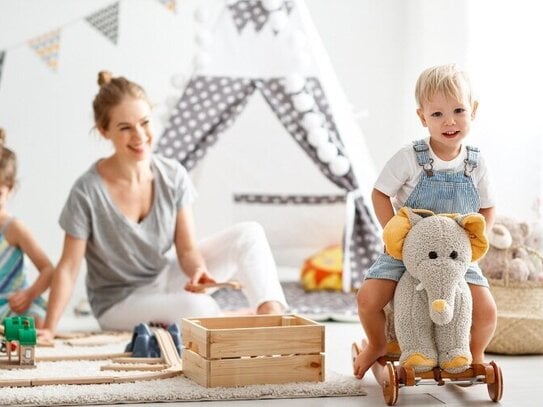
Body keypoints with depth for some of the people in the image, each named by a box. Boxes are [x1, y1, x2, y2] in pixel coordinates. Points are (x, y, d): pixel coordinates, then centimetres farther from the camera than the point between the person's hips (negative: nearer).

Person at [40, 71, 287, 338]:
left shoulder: (173, 176, -10)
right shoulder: (88, 191, -22)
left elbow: (187, 248, -9)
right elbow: (68, 268, -16)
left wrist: (197, 270, -32)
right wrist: (48, 329, -22)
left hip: (167, 276, 5)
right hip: (120, 302, -5)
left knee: (248, 233, -13)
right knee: (199, 306, -34)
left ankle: (273, 316, -25)